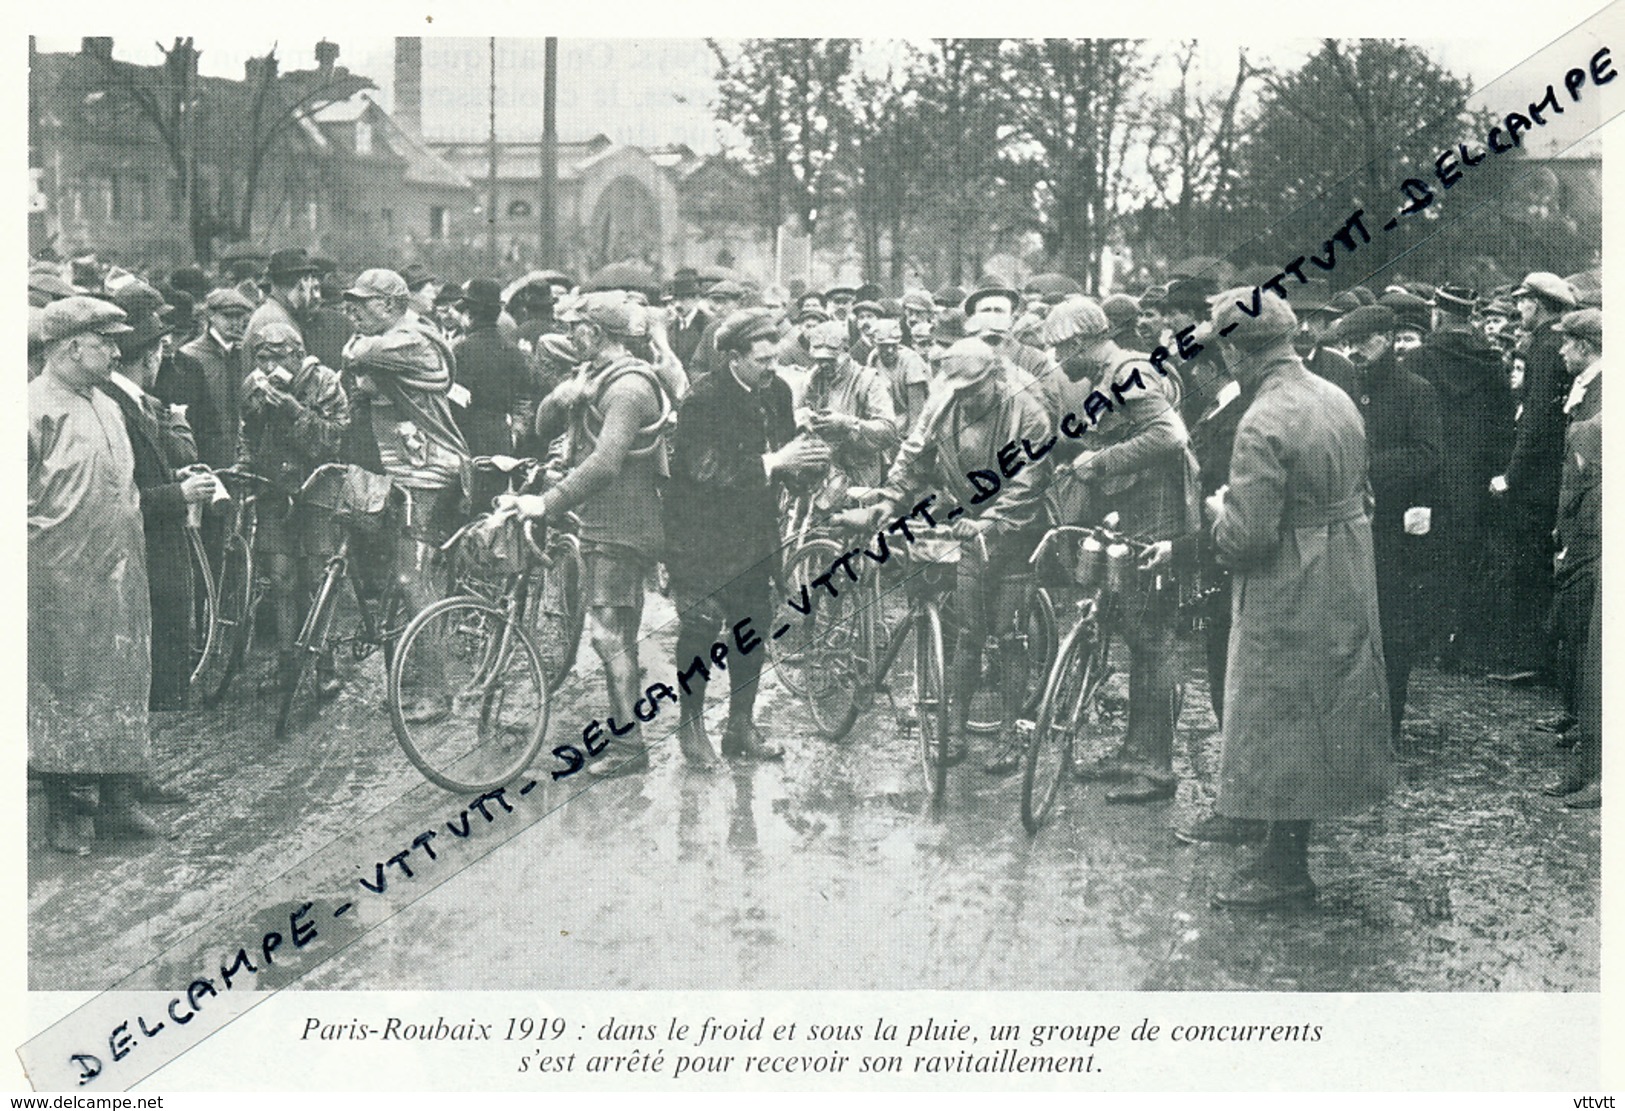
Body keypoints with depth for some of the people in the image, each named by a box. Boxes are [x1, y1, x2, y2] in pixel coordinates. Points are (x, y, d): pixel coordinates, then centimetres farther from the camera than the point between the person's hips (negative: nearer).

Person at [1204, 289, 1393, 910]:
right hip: (1346, 591, 9)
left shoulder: (1263, 425, -23)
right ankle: (1288, 852, 27)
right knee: (1318, 720, 16)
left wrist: (1221, 509, -6)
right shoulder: (1338, 400, 5)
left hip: (1288, 603, -9)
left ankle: (1285, 870, 11)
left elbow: (1246, 539, -25)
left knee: (1278, 730, 2)